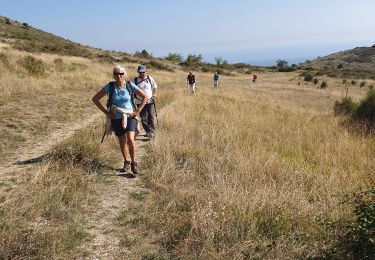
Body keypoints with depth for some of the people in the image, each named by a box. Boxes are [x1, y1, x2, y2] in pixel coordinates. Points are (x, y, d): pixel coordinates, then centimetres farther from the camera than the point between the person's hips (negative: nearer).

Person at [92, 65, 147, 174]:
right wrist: (106, 112, -7)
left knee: (130, 139, -18)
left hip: (130, 117, -1)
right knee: (122, 142, 11)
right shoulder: (109, 86, -9)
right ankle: (126, 162, 33)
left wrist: (138, 111, -6)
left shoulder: (130, 85, -9)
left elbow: (145, 97, 0)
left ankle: (134, 163, -2)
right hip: (116, 118, 1)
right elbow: (95, 99, -4)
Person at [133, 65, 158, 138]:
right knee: (143, 118, 5)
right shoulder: (135, 80, 0)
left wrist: (154, 95, 4)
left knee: (151, 116, -7)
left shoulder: (149, 78, 3)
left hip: (150, 101, 0)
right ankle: (147, 131, 18)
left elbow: (155, 87, 15)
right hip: (140, 102, 1)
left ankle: (151, 131, -1)